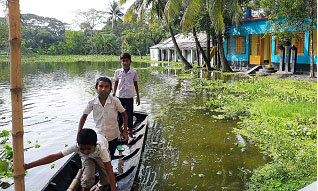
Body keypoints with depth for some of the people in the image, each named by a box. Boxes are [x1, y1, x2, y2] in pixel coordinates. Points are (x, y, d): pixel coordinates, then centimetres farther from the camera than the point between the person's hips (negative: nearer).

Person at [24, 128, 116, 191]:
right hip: (87, 157, 1)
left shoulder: (101, 149, -48)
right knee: (87, 179, -21)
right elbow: (54, 156, -45)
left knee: (105, 182, -1)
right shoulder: (76, 147, -43)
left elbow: (110, 172, -49)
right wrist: (28, 166, -50)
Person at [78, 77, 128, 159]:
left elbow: (124, 114, -4)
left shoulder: (115, 101, -16)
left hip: (113, 137, -1)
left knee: (110, 158, 14)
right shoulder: (92, 103, -13)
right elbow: (84, 117, -2)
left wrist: (125, 132, -5)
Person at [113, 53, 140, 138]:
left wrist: (138, 97, 10)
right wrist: (113, 95, 7)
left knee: (130, 115, 4)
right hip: (119, 97, 0)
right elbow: (116, 84, 7)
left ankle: (130, 132, 19)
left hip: (129, 97, 0)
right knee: (119, 114, 7)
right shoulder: (117, 72, -1)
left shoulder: (133, 72, -2)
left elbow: (135, 84, 7)